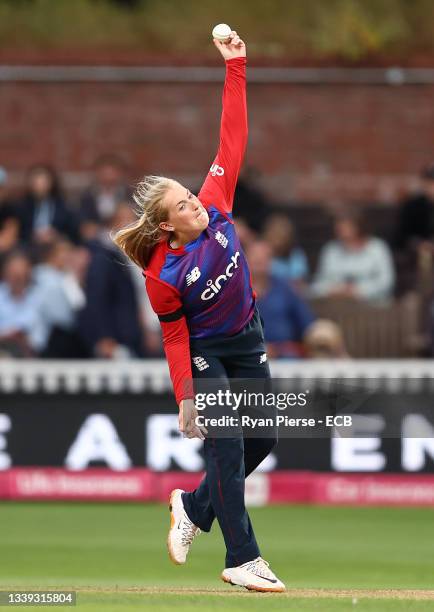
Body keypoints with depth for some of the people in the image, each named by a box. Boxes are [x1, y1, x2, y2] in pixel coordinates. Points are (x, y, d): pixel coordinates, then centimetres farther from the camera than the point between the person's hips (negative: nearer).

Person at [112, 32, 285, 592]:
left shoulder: (215, 208, -15)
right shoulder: (163, 276, -25)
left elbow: (232, 141, -16)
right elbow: (175, 337, -16)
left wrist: (235, 67, -20)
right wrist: (184, 398, -15)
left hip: (247, 343, 6)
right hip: (205, 353, -6)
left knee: (262, 440, 7)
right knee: (226, 445, -12)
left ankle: (194, 506, 28)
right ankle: (242, 560, -10)